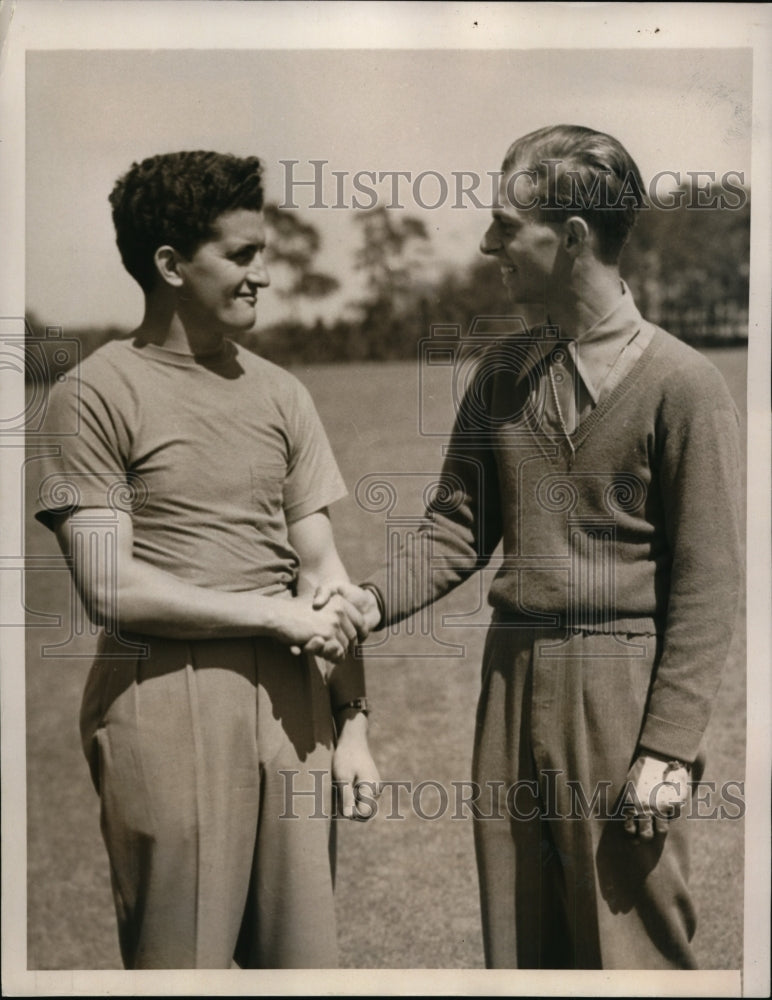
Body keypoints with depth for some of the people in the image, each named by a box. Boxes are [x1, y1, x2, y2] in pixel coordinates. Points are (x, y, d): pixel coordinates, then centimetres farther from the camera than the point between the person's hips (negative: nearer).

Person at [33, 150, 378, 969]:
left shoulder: (279, 393, 10)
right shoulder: (97, 396, -4)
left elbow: (322, 572, 10)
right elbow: (110, 590, -11)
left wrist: (352, 723, 6)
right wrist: (274, 612, -8)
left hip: (291, 700, 5)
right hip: (167, 708, -4)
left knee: (303, 952, 11)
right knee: (182, 956, 5)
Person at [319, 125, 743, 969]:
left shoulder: (682, 383, -8)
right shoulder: (503, 369, 10)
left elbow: (707, 583, -9)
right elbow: (460, 528, 10)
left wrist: (669, 746, -12)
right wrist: (375, 598, -7)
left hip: (619, 689, -5)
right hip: (510, 677, 5)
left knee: (629, 946, 6)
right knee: (517, 939, 15)